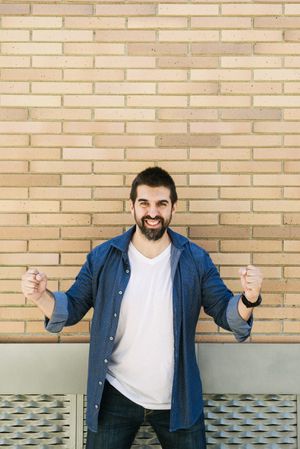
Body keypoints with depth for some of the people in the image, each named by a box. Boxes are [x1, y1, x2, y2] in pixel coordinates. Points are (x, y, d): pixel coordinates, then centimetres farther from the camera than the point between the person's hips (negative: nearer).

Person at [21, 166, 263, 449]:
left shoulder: (196, 259, -4)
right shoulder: (102, 257, -5)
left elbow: (225, 314, -3)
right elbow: (72, 309, 1)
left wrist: (248, 299, -26)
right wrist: (41, 296, -20)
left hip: (179, 400, 1)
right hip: (115, 397, 0)